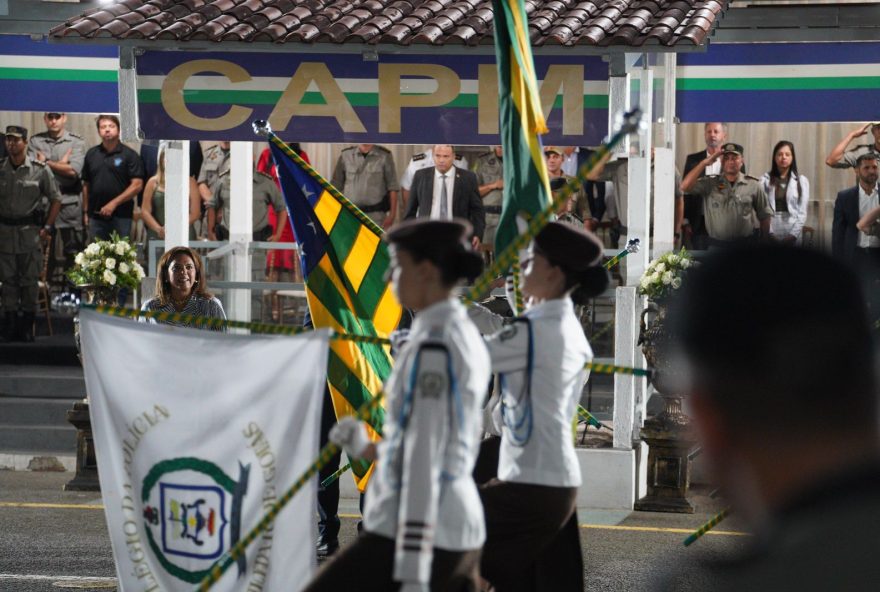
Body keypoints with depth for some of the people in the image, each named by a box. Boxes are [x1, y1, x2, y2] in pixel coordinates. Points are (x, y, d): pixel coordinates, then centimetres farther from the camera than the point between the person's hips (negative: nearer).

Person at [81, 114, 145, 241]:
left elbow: (137, 185, -8)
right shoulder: (91, 154, 13)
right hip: (96, 215, 4)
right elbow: (86, 185, 16)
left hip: (120, 216, -4)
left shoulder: (129, 155, -1)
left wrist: (114, 203, -15)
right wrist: (85, 211, 10)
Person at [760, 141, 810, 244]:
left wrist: (793, 235, -8)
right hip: (771, 235, -1)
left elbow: (802, 212, 3)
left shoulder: (802, 181, 7)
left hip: (792, 236, 1)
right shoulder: (765, 180, 4)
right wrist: (768, 234, -12)